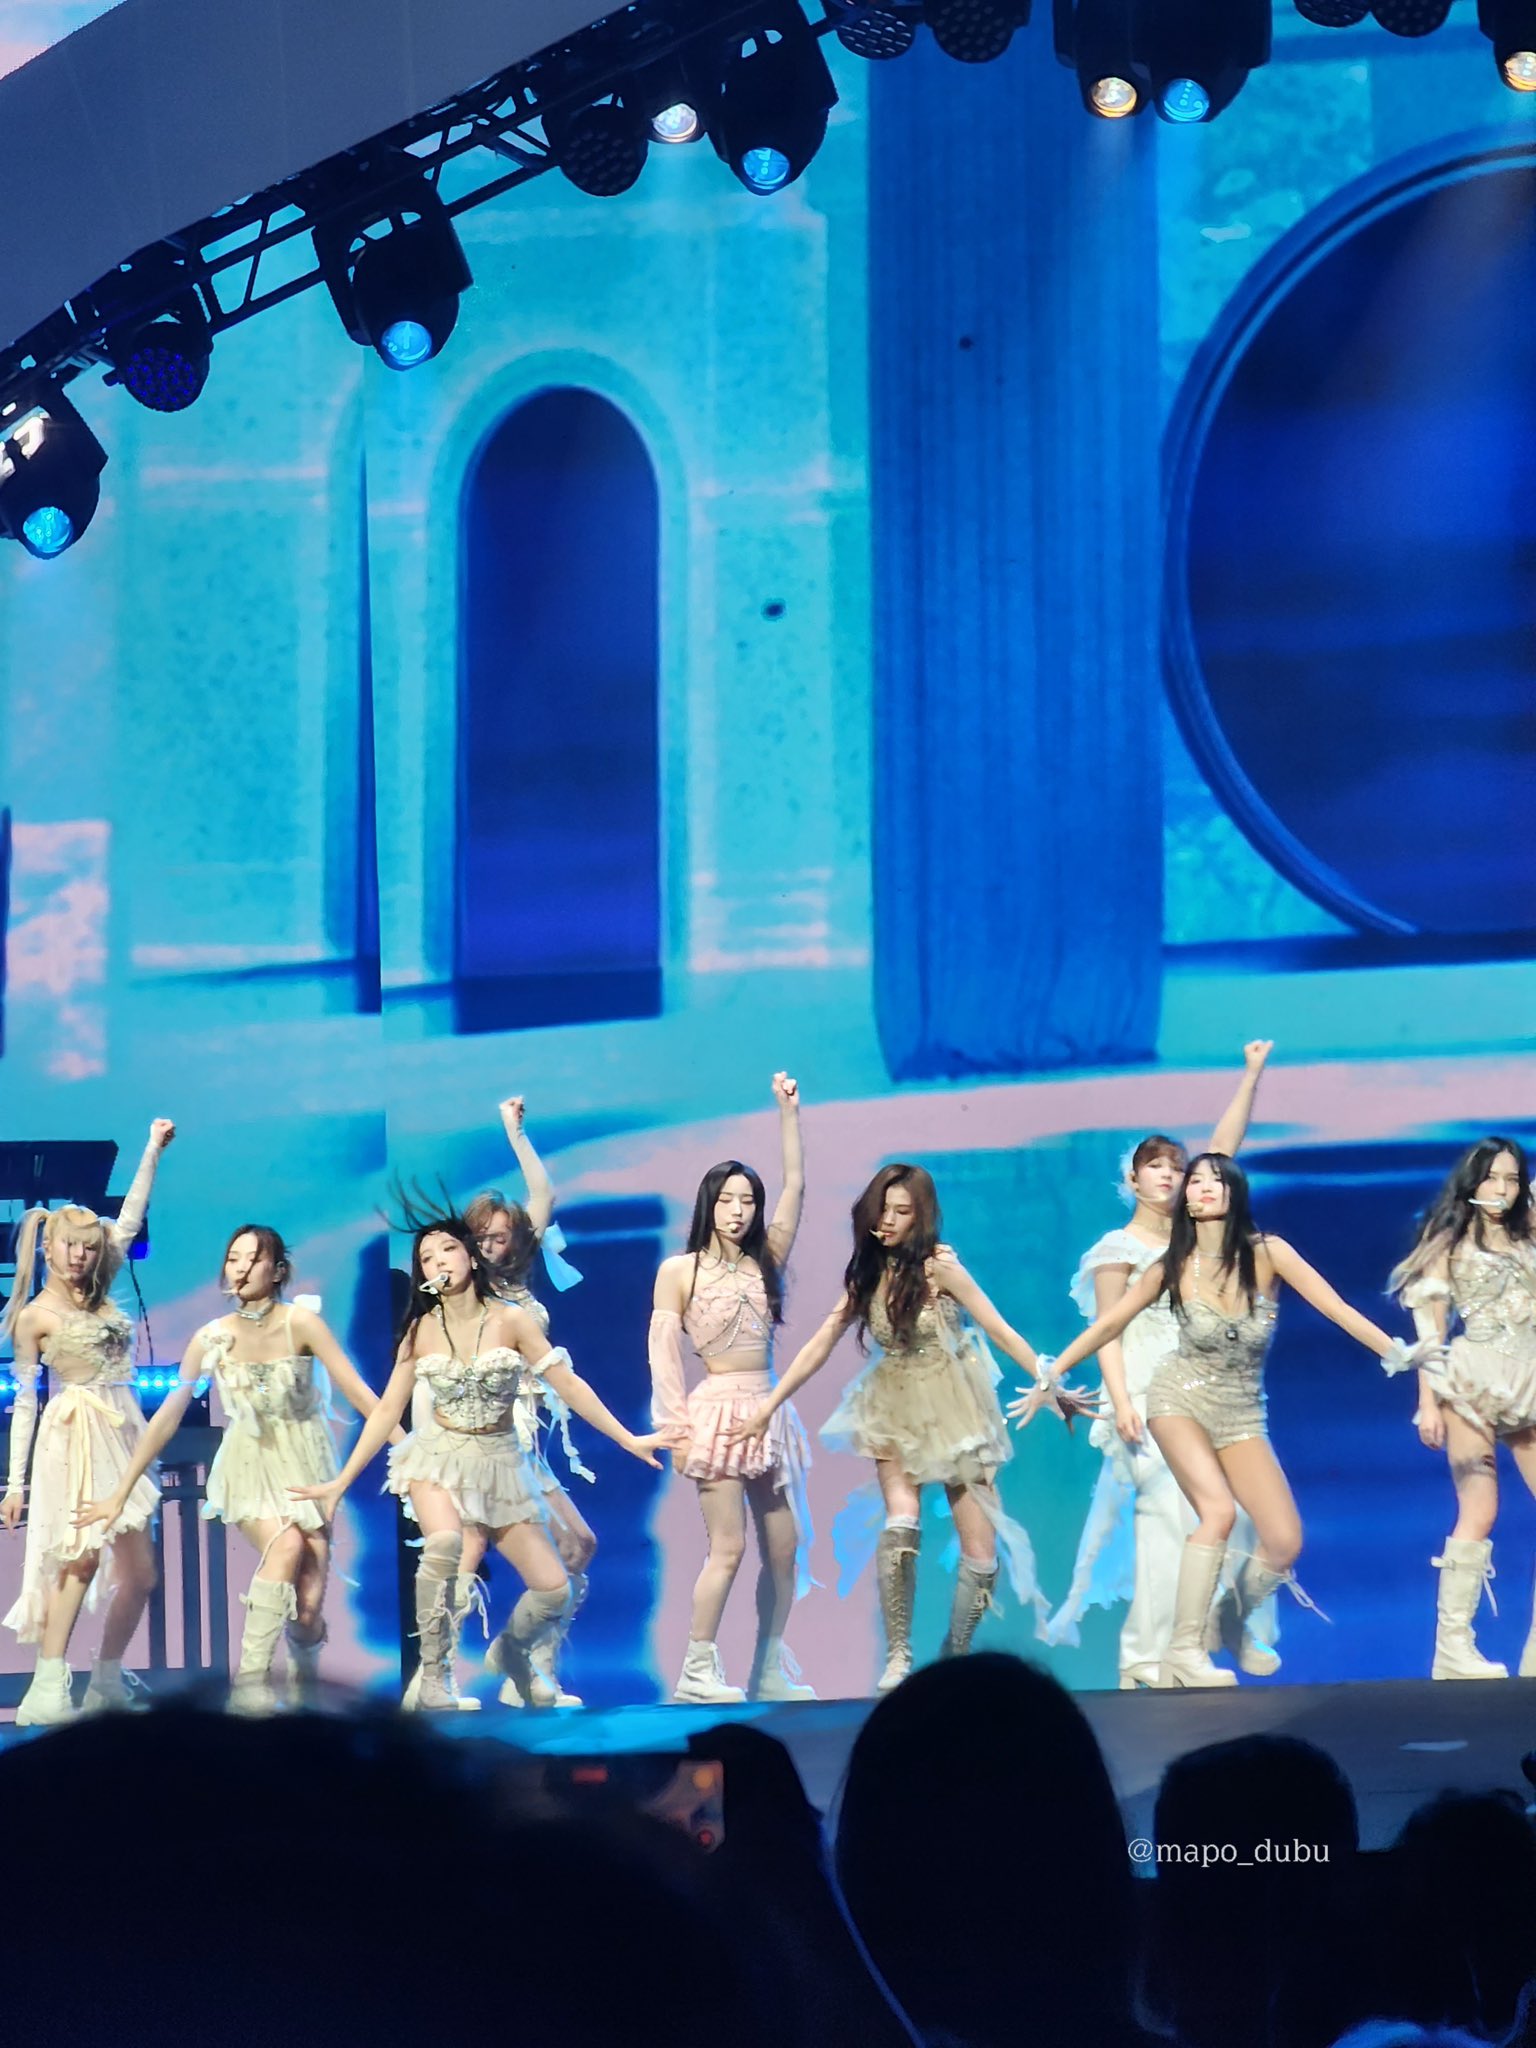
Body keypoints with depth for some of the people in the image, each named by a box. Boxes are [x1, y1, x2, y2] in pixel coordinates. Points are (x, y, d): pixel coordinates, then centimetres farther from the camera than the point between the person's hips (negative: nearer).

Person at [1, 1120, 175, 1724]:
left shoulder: (99, 1293, 14)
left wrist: (153, 1152, 17)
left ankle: (107, 1681, 15)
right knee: (81, 1556, -19)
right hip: (73, 1436, -7)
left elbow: (130, 1219, 19)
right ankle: (49, 1686, -20)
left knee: (139, 1573, 4)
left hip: (122, 1436, 7)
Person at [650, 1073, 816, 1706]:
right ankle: (698, 1672, -6)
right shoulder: (679, 1271, 0)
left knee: (785, 1546, 3)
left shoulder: (764, 1262, 11)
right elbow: (662, 1350, -4)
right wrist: (675, 1426, -12)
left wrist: (789, 1111, 2)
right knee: (728, 1546, -11)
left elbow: (795, 1186, 7)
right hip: (717, 1410, -5)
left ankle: (770, 1670, 11)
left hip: (769, 1410, 5)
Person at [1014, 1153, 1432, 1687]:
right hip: (1181, 1399, -2)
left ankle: (1235, 1623, 19)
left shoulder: (1267, 1253, -12)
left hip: (1242, 1413, 2)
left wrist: (1397, 1354, -21)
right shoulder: (1174, 1265, -9)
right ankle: (1183, 1653, -21)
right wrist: (1050, 1377, 5)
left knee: (1285, 1543, -11)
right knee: (1218, 1512, -27)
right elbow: (1108, 1324, 3)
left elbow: (1338, 1310, -13)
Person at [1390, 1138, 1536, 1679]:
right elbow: (1430, 1326, 2)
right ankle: (1453, 1647, -9)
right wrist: (1427, 1401, -5)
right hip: (1472, 1383, -4)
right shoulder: (1448, 1241, 6)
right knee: (1479, 1512, -12)